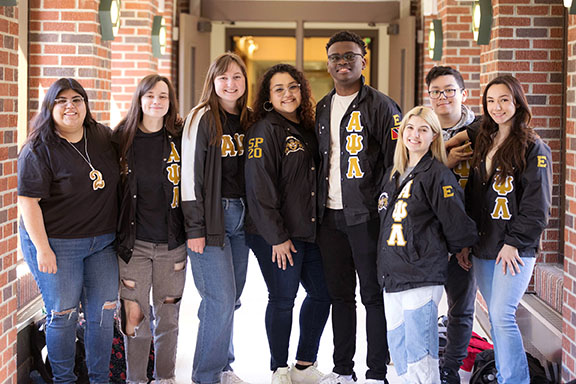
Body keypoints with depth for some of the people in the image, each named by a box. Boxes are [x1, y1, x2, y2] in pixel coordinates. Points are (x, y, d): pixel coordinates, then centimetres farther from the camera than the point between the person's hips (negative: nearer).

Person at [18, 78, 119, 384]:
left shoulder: (104, 137, 5)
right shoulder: (38, 150, -11)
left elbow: (116, 180, 19)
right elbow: (28, 201, -14)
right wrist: (42, 249, -18)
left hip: (103, 242, 5)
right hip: (57, 244, -5)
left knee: (103, 313, 8)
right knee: (63, 315, 4)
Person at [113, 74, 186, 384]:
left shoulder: (180, 140, 2)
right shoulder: (123, 138, 2)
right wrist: (114, 235, 1)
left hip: (172, 242, 0)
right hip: (133, 242, 0)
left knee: (168, 313, 8)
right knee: (134, 314, -1)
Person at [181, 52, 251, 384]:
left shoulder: (248, 120, 12)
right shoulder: (202, 118, -6)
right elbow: (191, 174, -9)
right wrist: (195, 229, -13)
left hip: (241, 216, 6)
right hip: (212, 216, -6)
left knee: (231, 298, 9)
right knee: (221, 300, -8)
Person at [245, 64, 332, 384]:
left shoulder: (307, 130, 13)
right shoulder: (265, 130, -10)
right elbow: (260, 188, -16)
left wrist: (318, 224, 10)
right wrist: (277, 237, -18)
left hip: (310, 231, 8)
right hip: (277, 236, -8)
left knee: (322, 294, 11)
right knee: (283, 300, 0)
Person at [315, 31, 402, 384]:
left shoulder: (380, 106, -4)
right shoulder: (323, 108, 15)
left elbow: (396, 162, -8)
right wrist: (318, 206, 14)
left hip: (366, 217, -6)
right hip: (330, 216, 6)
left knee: (374, 295, 1)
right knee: (340, 294, 12)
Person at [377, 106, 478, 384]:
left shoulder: (438, 175, -8)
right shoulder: (393, 175, 16)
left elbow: (457, 225, -10)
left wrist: (448, 250, 5)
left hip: (423, 277, -8)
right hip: (392, 275, 8)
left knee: (419, 350, -9)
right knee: (397, 346, 12)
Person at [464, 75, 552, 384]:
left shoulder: (534, 148, -6)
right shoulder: (481, 143, 14)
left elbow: (537, 205, -10)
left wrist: (514, 242, -14)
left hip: (515, 250, -6)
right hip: (483, 248, 6)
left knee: (502, 315, -12)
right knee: (496, 316, 9)